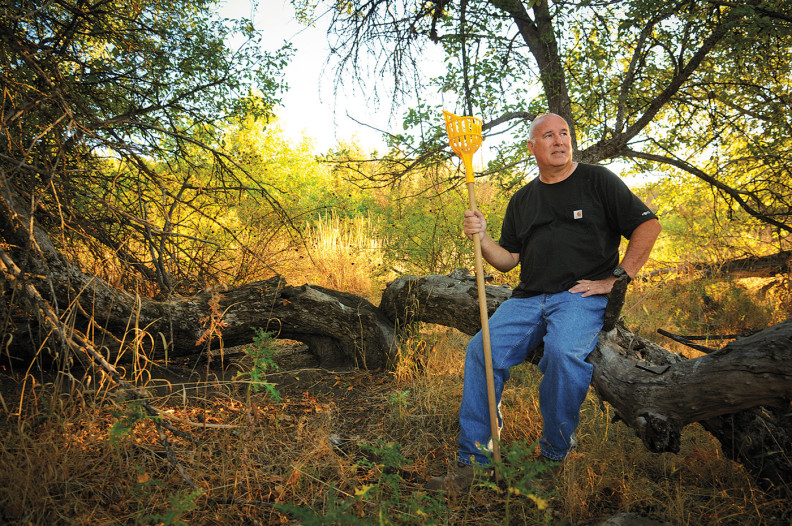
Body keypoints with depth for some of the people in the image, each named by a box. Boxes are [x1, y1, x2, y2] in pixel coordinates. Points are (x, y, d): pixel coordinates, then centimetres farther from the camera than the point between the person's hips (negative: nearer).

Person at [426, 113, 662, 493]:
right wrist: (481, 238, -3)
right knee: (481, 348, -19)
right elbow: (507, 260, 18)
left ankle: (554, 455, -14)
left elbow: (648, 226, 2)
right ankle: (472, 461, -10)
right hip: (528, 298, 4)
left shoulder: (597, 180, 7)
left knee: (564, 351, -35)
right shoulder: (522, 200, 20)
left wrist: (615, 279, -6)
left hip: (582, 295, -4)